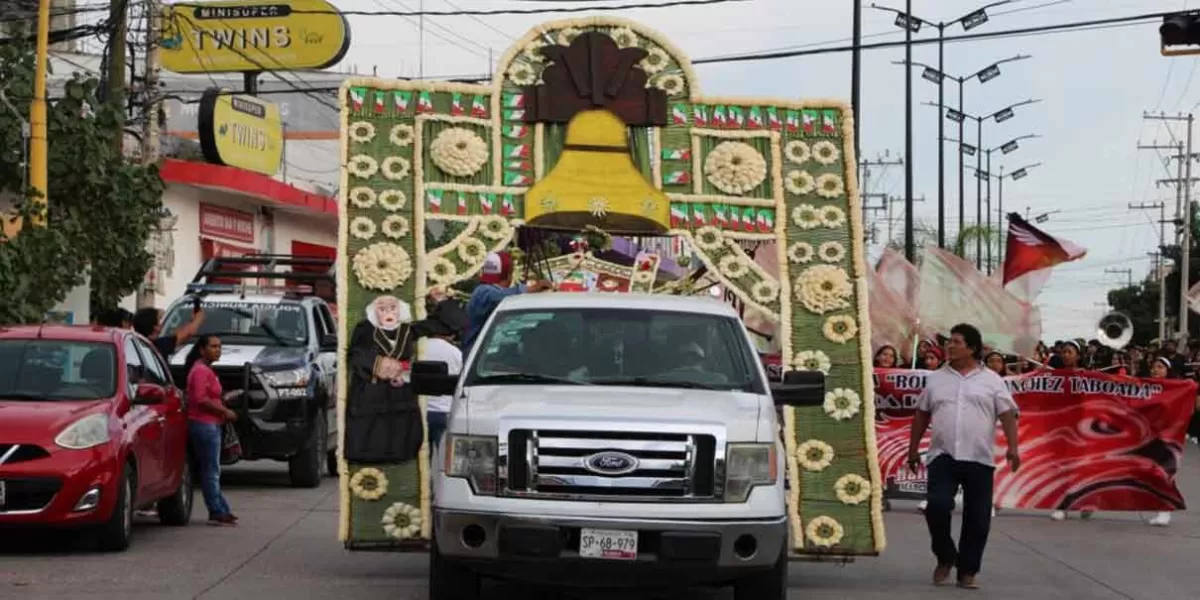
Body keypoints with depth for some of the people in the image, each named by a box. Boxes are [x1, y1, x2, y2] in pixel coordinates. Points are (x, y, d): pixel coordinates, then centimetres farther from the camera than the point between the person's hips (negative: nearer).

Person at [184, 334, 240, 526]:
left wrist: (223, 398, 12)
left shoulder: (206, 370, 18)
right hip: (204, 424, -11)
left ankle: (222, 510, 19)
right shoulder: (200, 370, -14)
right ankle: (217, 512, -4)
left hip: (211, 425, 11)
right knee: (211, 471, -7)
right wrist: (224, 411, -16)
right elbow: (200, 399, -22)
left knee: (212, 471, 14)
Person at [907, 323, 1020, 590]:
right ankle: (945, 558, 7)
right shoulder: (935, 379, 12)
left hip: (979, 459, -1)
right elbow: (922, 415, 17)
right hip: (943, 456, 1)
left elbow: (1007, 414, 0)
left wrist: (1012, 447, -12)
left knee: (977, 518, 0)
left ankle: (967, 572, 12)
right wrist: (913, 448, 15)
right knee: (937, 506, -16)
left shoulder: (992, 380, 5)